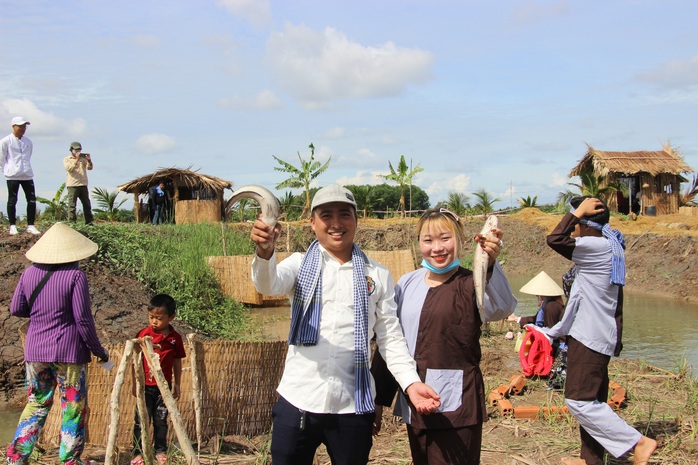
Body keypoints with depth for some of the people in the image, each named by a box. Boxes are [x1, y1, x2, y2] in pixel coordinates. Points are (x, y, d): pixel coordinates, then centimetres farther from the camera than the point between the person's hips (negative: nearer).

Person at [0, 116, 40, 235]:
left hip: (27, 175, 4)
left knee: (32, 200, -1)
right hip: (12, 176, -4)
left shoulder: (28, 142, 12)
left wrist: (26, 169, 14)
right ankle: (12, 226, 9)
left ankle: (30, 226, 6)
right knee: (12, 201, 2)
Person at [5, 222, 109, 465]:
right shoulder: (75, 275, -12)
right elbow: (83, 319, -13)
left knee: (36, 404, 19)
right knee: (73, 408, 7)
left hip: (35, 351, 5)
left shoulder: (29, 273, 3)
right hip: (69, 352, -5)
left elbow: (15, 309, 11)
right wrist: (98, 350, -3)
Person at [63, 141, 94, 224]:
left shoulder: (83, 158, 16)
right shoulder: (66, 159, 6)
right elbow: (69, 168, -12)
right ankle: (72, 223, -5)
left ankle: (89, 222, 11)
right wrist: (76, 159, -19)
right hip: (72, 186, -4)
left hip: (83, 185, 4)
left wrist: (89, 160, -15)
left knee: (87, 205, 6)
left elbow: (90, 167, 4)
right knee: (72, 205, -6)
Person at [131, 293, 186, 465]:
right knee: (142, 419, 1)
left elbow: (177, 362, 7)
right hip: (146, 385, -2)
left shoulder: (175, 338, -1)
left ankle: (161, 451, 22)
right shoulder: (143, 334, -6)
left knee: (161, 420, 11)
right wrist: (135, 383, -1)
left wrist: (177, 384, 9)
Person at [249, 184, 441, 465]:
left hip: (353, 405, 1)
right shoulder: (301, 264, 4)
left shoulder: (377, 276, 6)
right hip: (298, 400, 0)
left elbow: (390, 337, 6)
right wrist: (265, 252, -37)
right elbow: (269, 285, -16)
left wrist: (411, 382, -9)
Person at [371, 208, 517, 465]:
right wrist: (378, 399, 11)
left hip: (455, 406, -4)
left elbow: (501, 309, -30)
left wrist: (491, 264, -47)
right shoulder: (407, 283, 6)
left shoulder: (470, 284, -7)